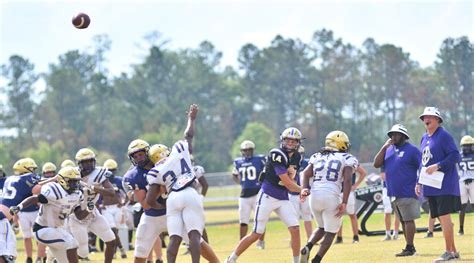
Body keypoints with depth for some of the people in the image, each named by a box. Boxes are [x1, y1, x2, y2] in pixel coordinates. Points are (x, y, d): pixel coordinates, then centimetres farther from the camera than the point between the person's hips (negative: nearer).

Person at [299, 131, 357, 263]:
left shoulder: (318, 156, 20)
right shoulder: (347, 159, 6)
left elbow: (306, 173, 5)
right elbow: (347, 179, -8)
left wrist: (305, 188, -7)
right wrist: (344, 203, -11)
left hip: (314, 196, 5)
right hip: (331, 197, -5)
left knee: (322, 228, 26)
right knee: (331, 232, 11)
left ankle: (308, 247, -1)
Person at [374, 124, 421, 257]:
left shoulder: (411, 150, -7)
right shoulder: (388, 150, 13)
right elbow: (376, 164, 4)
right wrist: (384, 147, -3)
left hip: (407, 193, -7)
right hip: (393, 193, 7)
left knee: (408, 220, -6)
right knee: (403, 220, 11)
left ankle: (409, 248, -5)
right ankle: (410, 247, 17)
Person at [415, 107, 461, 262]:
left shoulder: (444, 136, -8)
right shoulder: (424, 138, 17)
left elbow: (455, 156, -15)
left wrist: (437, 166, -23)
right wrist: (419, 182, 18)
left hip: (444, 185, -8)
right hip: (430, 187, 8)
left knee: (444, 216, -11)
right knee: (441, 218, 9)